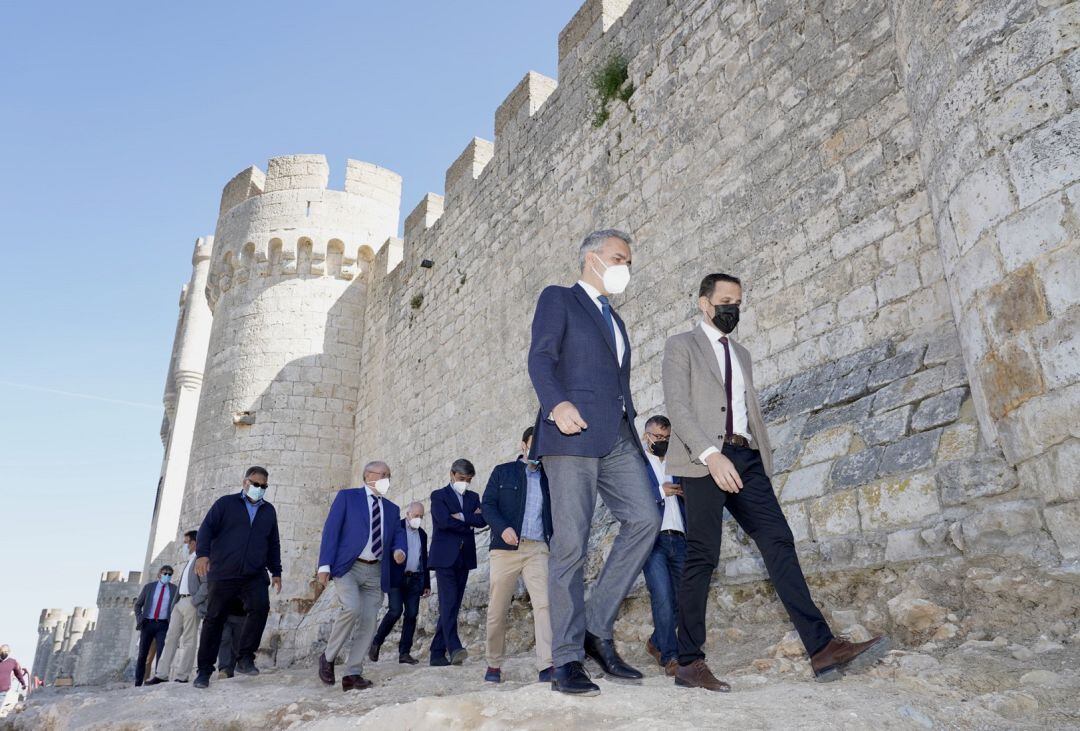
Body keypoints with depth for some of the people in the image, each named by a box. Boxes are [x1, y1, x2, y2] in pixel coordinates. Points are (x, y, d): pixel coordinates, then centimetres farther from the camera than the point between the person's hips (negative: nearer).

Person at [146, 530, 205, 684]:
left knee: (188, 641, -5)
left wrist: (194, 601, -18)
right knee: (171, 638, 7)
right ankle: (161, 674, 10)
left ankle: (181, 677, -3)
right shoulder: (187, 561, 22)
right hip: (180, 602, 9)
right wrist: (174, 604, 14)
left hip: (191, 603, -9)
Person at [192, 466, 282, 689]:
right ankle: (204, 670, 15)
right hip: (222, 574, -2)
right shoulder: (225, 503, 7)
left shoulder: (269, 511, 17)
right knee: (214, 619, 2)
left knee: (260, 607, -21)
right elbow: (207, 528, -2)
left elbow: (274, 544, 21)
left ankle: (245, 658, -10)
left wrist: (276, 572, 16)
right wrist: (202, 553, -19)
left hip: (255, 575, 2)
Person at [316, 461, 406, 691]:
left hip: (375, 572, 5)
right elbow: (331, 530, -1)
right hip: (347, 567, -5)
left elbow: (399, 535, 16)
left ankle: (353, 674, 8)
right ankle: (328, 657, -2)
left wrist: (399, 550, -9)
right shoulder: (347, 497, 5)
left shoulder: (392, 509, 18)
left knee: (368, 623, -1)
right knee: (352, 608, -23)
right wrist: (325, 565, -11)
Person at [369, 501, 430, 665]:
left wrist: (427, 584, 19)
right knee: (395, 611, -15)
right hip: (396, 578, -5)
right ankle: (376, 643, 5)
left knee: (412, 614, -1)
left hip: (414, 580, 5)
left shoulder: (422, 534, 17)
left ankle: (404, 652, 5)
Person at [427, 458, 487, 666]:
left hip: (464, 558, 5)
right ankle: (454, 648, -22)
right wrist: (470, 522, -4)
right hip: (445, 557, -5)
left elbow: (482, 520, 1)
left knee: (452, 606, 4)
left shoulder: (473, 497, 17)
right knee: (448, 603, -16)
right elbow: (444, 521, -13)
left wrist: (462, 516, -12)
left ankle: (437, 653, 9)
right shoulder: (439, 496, 4)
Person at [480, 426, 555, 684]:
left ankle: (547, 665, -18)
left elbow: (554, 513, 17)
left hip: (538, 549, 1)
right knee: (497, 609, 4)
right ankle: (494, 664, 21)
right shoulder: (502, 472, 11)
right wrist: (503, 528, -15)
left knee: (544, 603, -15)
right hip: (505, 547, -1)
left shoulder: (548, 477, 18)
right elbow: (488, 505, 2)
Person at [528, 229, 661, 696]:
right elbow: (540, 358, -5)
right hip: (574, 430, -7)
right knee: (571, 543, -8)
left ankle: (597, 628, 2)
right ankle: (567, 661, -2)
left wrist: (633, 434, 17)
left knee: (644, 519, -10)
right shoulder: (558, 299, 10)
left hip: (618, 436, 7)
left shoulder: (615, 320, 31)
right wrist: (557, 404, -22)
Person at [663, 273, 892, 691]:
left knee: (778, 543, -4)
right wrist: (711, 454, -21)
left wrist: (764, 460, 11)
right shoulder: (681, 346, 6)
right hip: (704, 460, -6)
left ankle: (823, 649, -5)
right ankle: (689, 663, -1)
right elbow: (676, 405, -8)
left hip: (745, 459, 6)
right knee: (702, 556, -7)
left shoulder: (741, 354, 27)